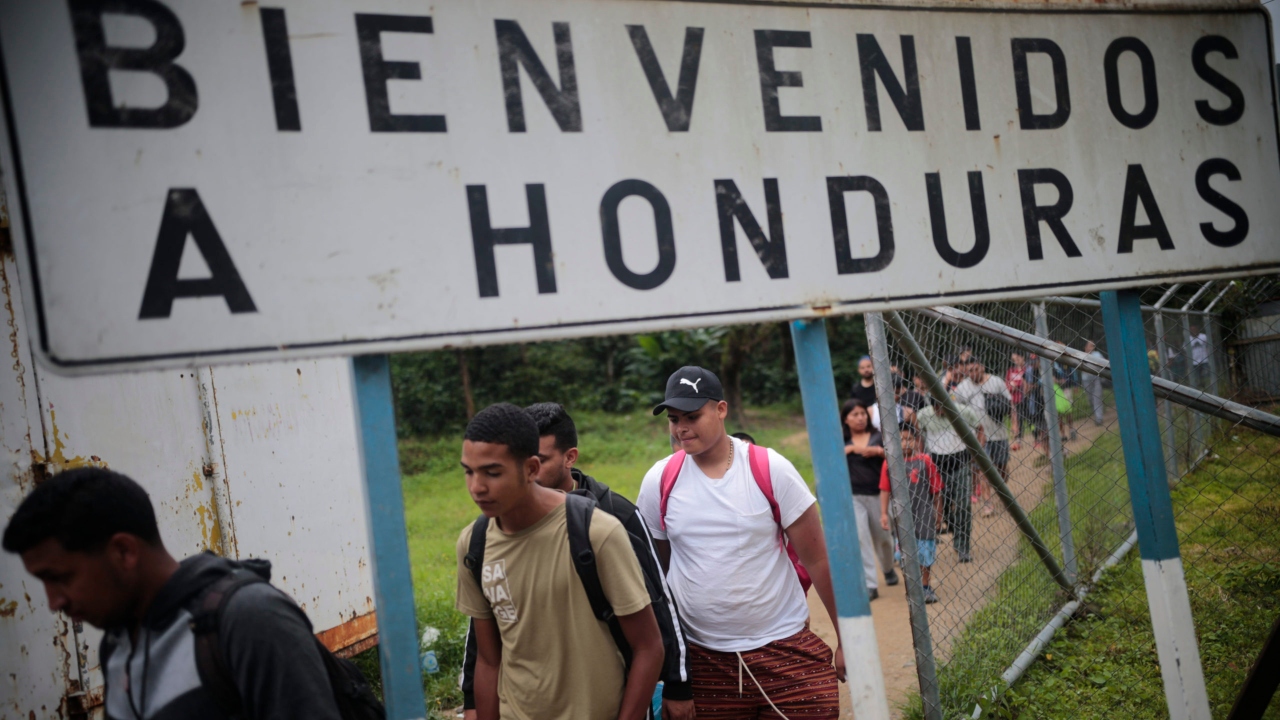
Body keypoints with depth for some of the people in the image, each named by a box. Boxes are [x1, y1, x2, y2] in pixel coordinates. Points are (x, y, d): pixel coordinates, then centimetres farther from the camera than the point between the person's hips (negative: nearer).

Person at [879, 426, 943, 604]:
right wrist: (884, 513, -2)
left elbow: (936, 491, 0)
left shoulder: (924, 461, -7)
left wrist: (938, 514, 4)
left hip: (923, 516, -1)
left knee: (925, 554, 9)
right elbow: (885, 490, 1)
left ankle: (925, 587, 26)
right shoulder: (890, 463, -3)